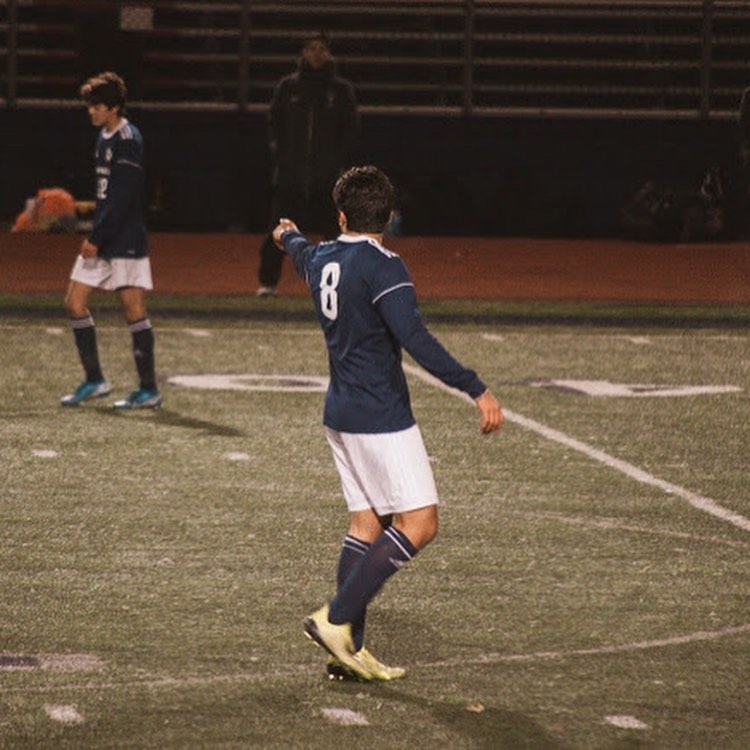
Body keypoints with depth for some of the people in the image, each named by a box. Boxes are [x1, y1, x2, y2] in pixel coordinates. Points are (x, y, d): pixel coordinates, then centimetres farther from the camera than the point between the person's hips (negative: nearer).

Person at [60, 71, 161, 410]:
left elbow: (122, 198, -20)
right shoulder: (104, 137, 13)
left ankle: (149, 390, 2)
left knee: (134, 310, -4)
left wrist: (97, 238, -19)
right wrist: (94, 236, 15)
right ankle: (94, 380, 14)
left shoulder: (128, 140, -15)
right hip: (101, 239, 9)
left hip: (125, 239, -9)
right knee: (75, 303, 6)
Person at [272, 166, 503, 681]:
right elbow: (415, 339, -27)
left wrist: (288, 237, 60)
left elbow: (303, 255, 35)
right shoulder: (383, 267, -16)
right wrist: (477, 390, -30)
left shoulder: (323, 259, 8)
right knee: (419, 523, -7)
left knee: (367, 523, 11)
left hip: (341, 415, 9)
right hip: (381, 419, -9)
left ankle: (348, 648, 8)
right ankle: (337, 619, -10)